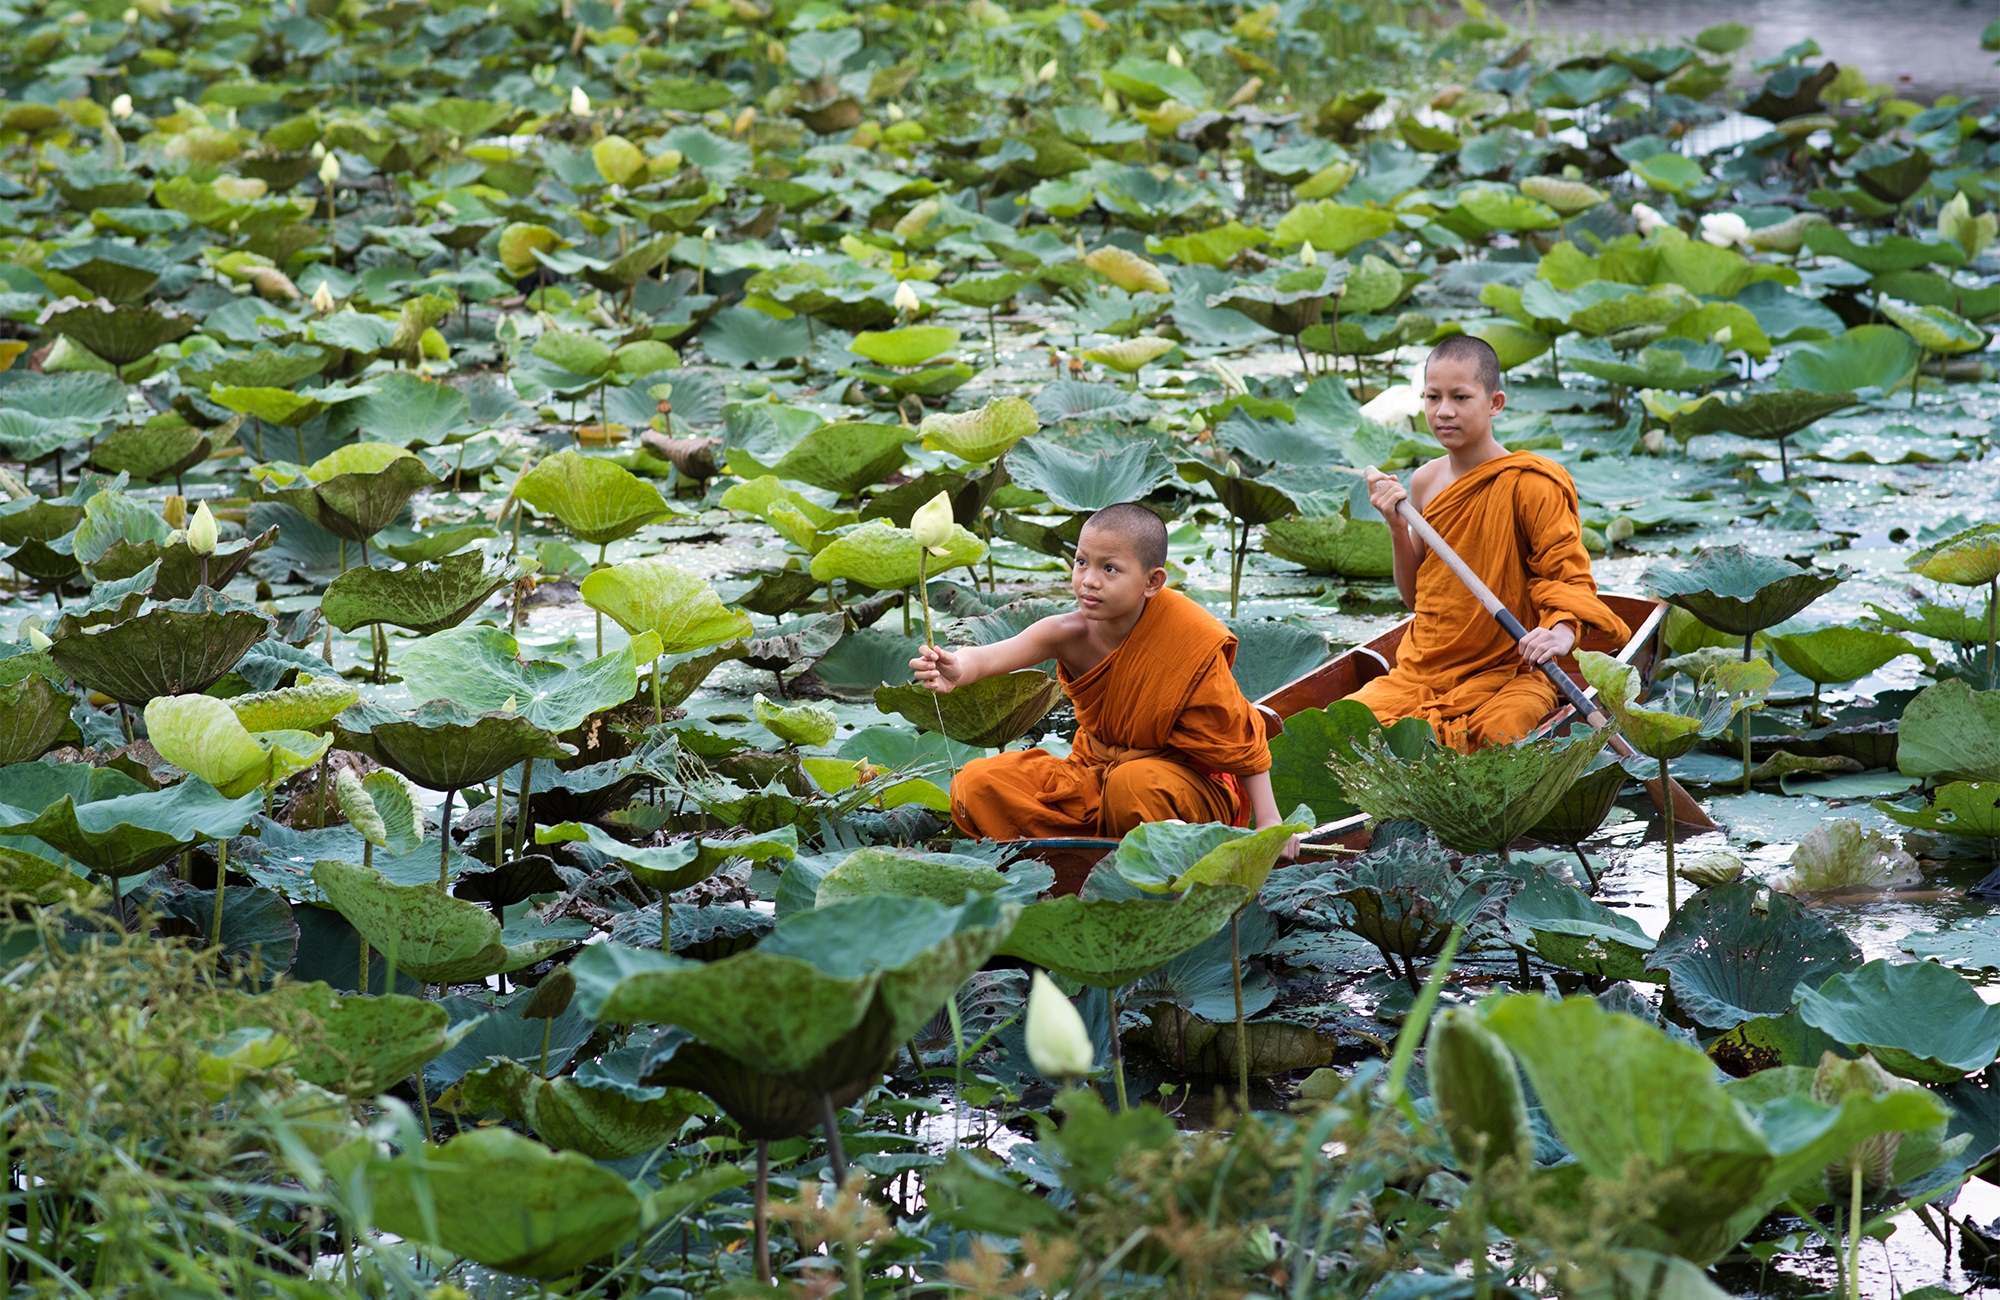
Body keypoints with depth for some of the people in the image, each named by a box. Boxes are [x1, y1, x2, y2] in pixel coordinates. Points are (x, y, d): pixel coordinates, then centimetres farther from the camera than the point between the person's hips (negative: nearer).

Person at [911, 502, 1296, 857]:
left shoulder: (1193, 643, -23)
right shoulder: (1073, 634, -18)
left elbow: (1239, 739, -13)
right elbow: (994, 655, -38)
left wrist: (1268, 821, -16)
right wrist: (959, 668, -63)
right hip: (1099, 769, 4)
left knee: (1135, 784, -40)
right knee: (978, 787, -14)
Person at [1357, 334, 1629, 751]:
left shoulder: (1529, 485, -11)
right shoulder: (1425, 482, 8)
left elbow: (1572, 578, -12)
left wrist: (1562, 633, -33)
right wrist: (1397, 528, -1)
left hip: (1509, 673, -5)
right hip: (1422, 670, 5)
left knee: (1499, 735, -35)